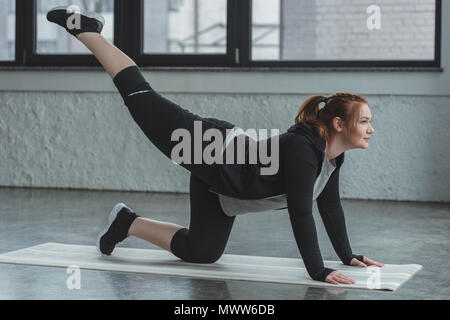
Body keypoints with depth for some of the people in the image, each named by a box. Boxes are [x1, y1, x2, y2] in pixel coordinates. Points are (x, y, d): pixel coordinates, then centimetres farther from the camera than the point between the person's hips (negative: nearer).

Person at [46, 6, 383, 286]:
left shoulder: (333, 157, -5)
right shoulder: (303, 149, -33)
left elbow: (330, 206, 6)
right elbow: (300, 213, -36)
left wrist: (349, 256, 6)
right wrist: (318, 272, -36)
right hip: (210, 153, -8)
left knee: (199, 251, 13)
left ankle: (127, 223, 28)